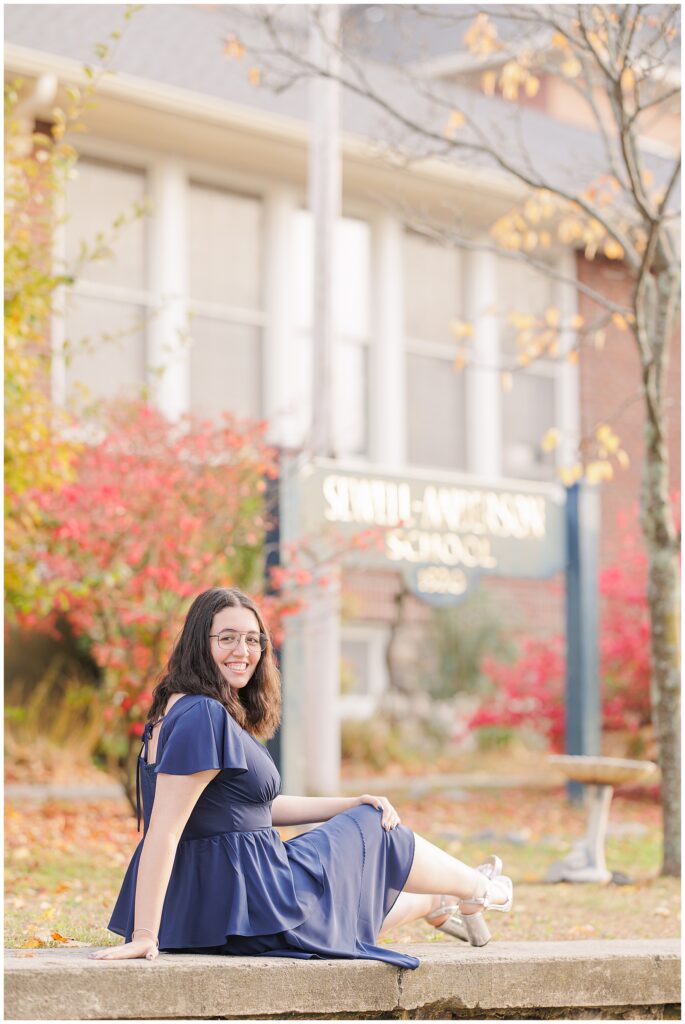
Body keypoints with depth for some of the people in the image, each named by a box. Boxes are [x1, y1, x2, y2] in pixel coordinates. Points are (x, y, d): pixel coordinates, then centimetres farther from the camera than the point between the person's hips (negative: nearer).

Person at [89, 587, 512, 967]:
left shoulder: (182, 710, 10)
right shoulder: (204, 716, -22)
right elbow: (163, 831, -28)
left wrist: (351, 805, 13)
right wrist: (144, 935, -30)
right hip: (253, 902, -9)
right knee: (376, 830, 14)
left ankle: (440, 906, 62)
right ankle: (477, 890, 40)